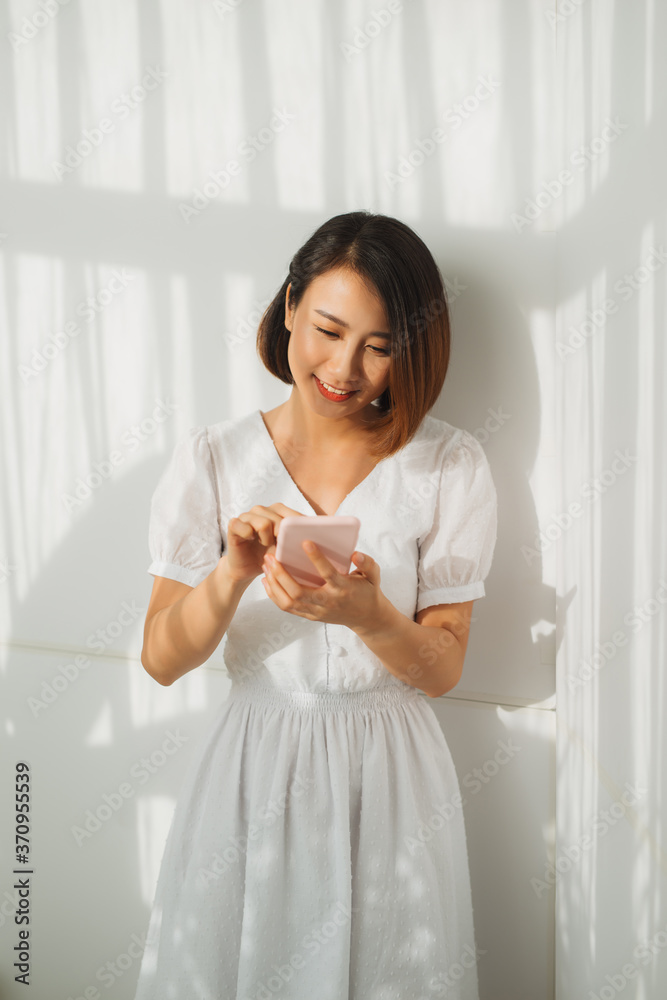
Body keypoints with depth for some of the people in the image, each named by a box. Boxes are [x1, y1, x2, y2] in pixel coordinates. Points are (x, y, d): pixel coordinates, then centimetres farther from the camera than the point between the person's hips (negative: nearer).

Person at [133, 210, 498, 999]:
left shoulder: (451, 466, -7)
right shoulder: (213, 457, -5)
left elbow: (443, 668, -6)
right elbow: (161, 660, -7)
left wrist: (368, 614, -26)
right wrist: (232, 577, -25)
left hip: (389, 781, 0)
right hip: (251, 776, 1)